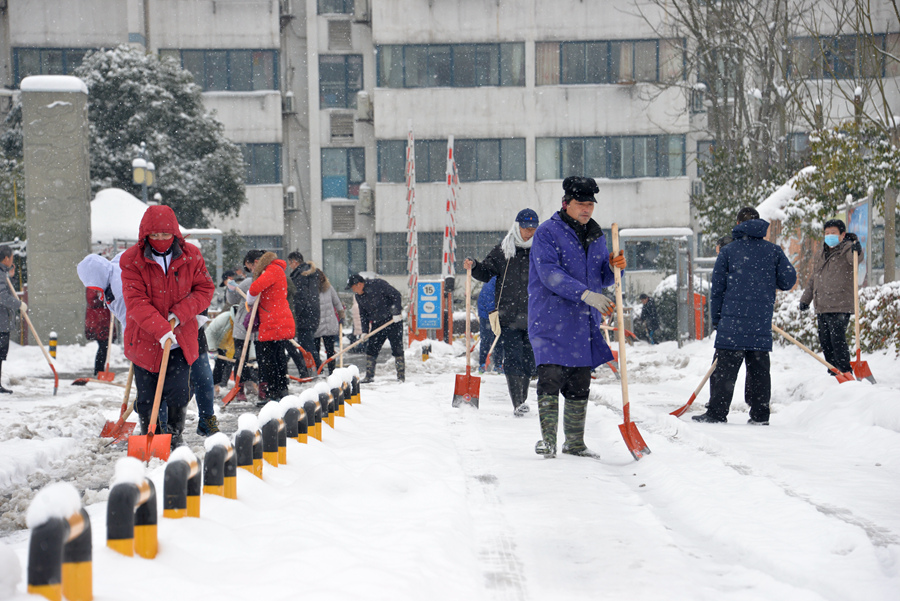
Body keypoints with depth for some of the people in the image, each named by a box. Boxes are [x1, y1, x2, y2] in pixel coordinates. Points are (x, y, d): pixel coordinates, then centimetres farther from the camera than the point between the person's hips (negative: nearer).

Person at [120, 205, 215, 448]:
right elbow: (136, 302, -15)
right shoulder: (132, 260, -9)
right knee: (147, 397, 5)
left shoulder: (191, 256, -1)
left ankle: (175, 437, 15)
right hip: (145, 341, -1)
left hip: (181, 340, 1)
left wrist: (180, 313, -13)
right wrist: (161, 329, -27)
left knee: (178, 393, -5)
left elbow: (205, 289, 3)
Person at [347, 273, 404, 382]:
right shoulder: (359, 296, 5)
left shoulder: (378, 284, -17)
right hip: (377, 323, 7)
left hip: (393, 320, -7)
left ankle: (401, 376, 1)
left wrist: (396, 313, -20)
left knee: (397, 348, -5)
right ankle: (369, 375, 10)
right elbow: (363, 314, 13)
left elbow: (396, 295, -16)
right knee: (371, 349, 2)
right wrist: (364, 331, 5)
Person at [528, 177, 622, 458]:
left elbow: (604, 279, 18)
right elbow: (550, 274, -17)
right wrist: (587, 295, -25)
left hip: (585, 321, 6)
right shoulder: (547, 232, -5)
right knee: (551, 375, -15)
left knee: (580, 383, 8)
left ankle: (575, 443, 15)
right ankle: (547, 439, -10)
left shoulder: (596, 235, 15)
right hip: (551, 318, -6)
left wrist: (614, 267, -6)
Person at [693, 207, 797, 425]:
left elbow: (716, 288, 5)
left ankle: (717, 413, -4)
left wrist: (716, 320, 13)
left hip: (732, 321, -2)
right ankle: (760, 414, 7)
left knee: (724, 368, -1)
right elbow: (788, 281, 5)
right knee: (759, 368, 8)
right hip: (762, 325, 2)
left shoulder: (728, 251, 3)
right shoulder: (774, 251, 7)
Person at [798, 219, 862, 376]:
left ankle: (845, 373, -8)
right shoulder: (820, 252, 19)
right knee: (825, 341, 9)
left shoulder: (847, 249, -3)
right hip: (821, 307, 7)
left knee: (838, 339, -14)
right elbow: (813, 279, 27)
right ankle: (833, 374, 18)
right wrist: (806, 298, 24)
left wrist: (857, 251, -50)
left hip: (840, 306, -7)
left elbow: (856, 259, -28)